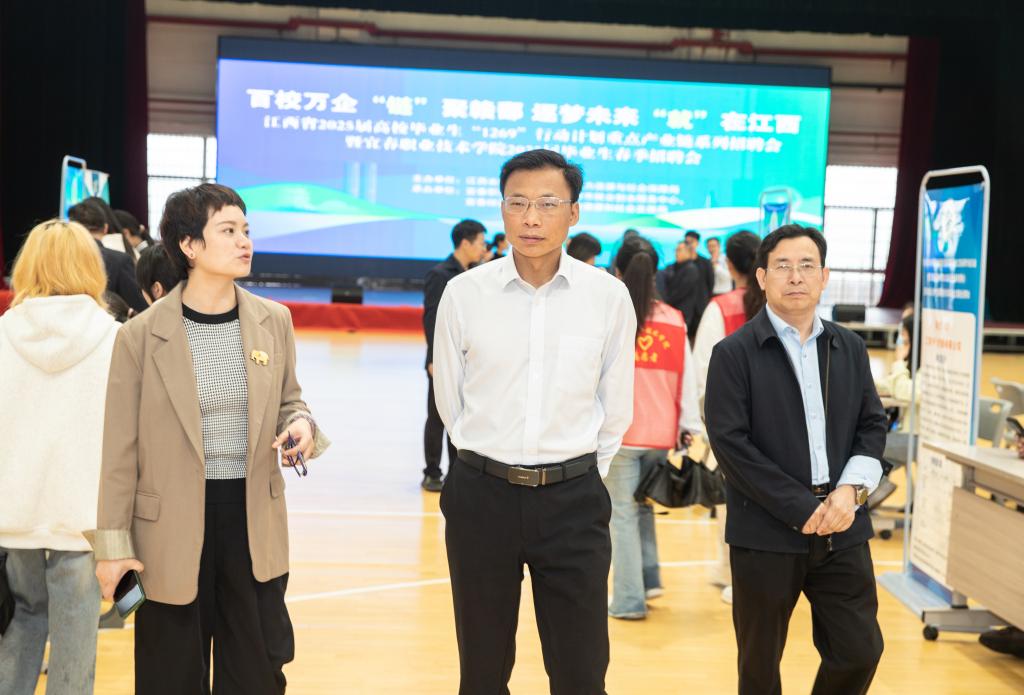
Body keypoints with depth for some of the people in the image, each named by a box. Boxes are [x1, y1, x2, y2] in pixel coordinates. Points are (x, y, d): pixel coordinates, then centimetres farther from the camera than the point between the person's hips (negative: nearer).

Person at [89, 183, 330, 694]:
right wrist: (112, 543, -3)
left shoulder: (274, 321, 0)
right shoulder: (140, 335, -9)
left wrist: (301, 424, -12)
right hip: (171, 529, -2)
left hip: (254, 522, 3)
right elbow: (120, 448, -5)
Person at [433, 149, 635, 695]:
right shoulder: (464, 293, -5)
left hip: (574, 499, 0)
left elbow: (615, 409, 6)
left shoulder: (609, 296, -5)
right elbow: (449, 400, 8)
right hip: (482, 494, 0)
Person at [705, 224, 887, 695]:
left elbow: (872, 425, 11)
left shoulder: (850, 349, 10)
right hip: (765, 534, -4)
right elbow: (730, 444, -12)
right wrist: (802, 508, -15)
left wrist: (851, 489, -8)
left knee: (860, 650, 6)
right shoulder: (734, 354, -6)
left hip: (843, 532, 4)